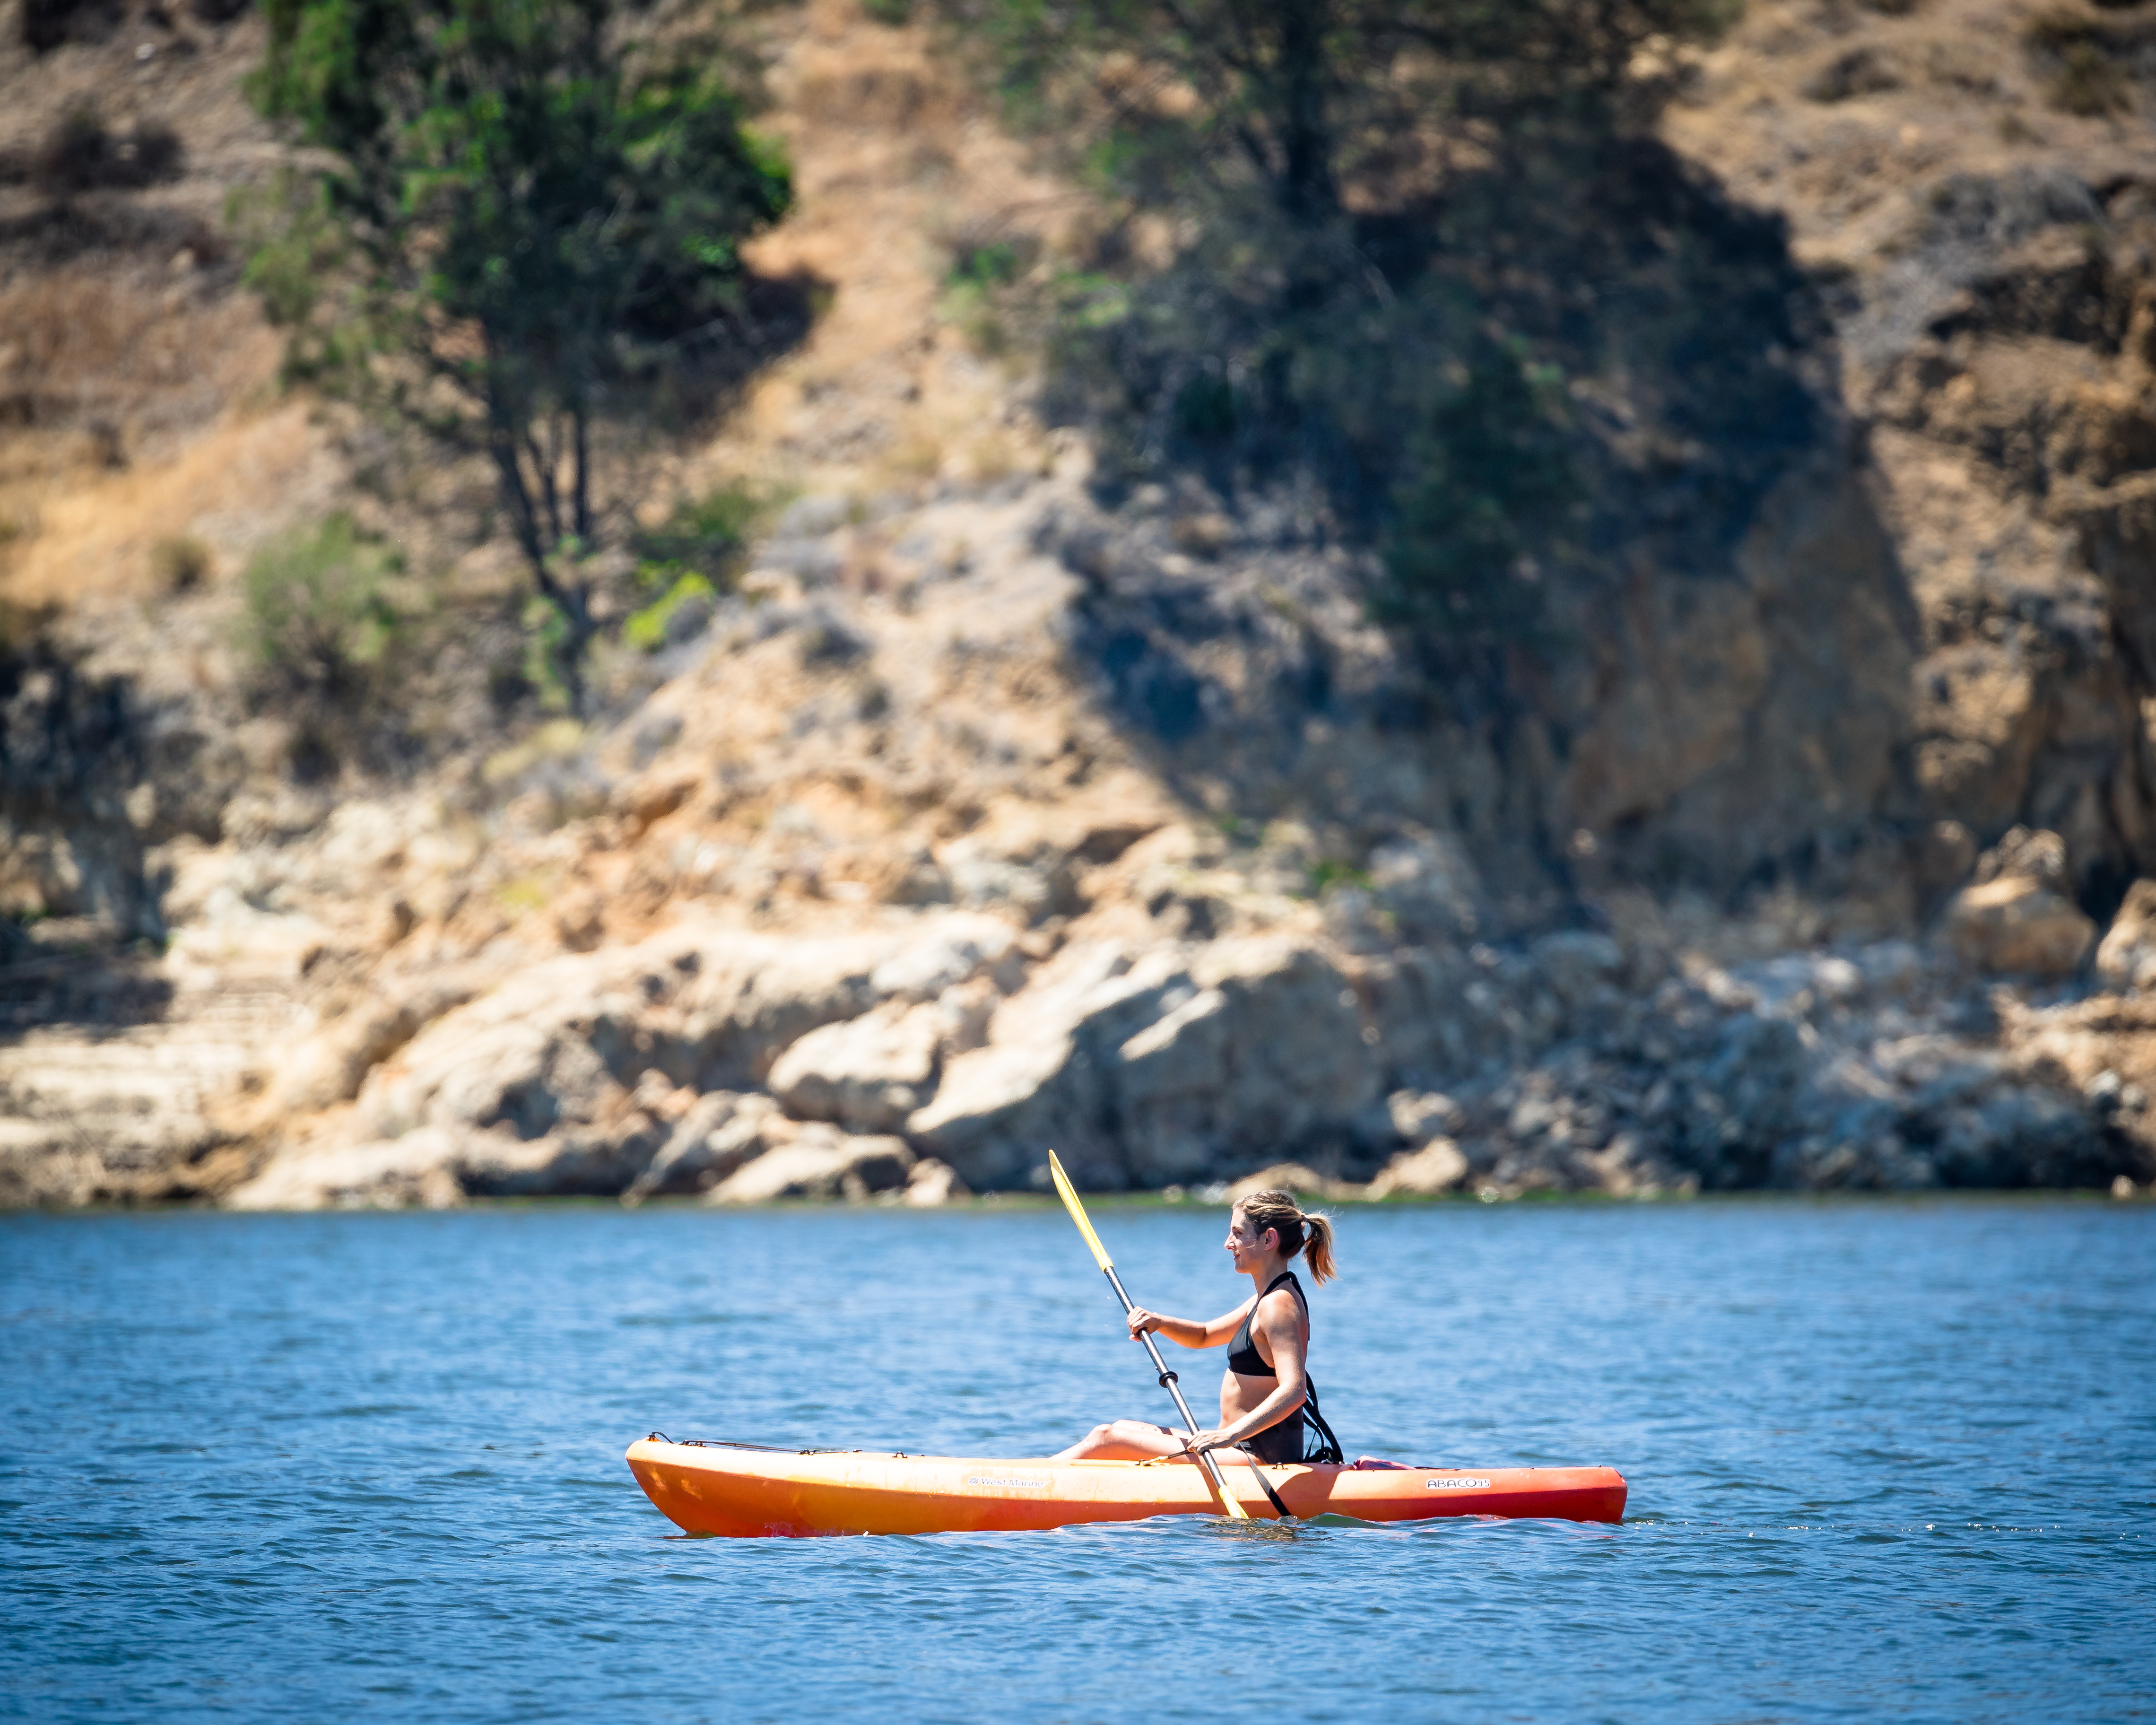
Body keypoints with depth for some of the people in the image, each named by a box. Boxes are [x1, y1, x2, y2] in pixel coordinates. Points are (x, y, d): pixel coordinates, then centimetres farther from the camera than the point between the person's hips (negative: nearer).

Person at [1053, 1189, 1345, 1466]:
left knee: (1107, 1439, -8)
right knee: (1122, 1428, 19)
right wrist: (1157, 1323, 8)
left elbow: (1294, 1392, -30)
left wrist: (1230, 1435, -39)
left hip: (1258, 1458, -10)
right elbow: (1204, 1336, 29)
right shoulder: (1267, 1300, 15)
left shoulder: (1278, 1304, -17)